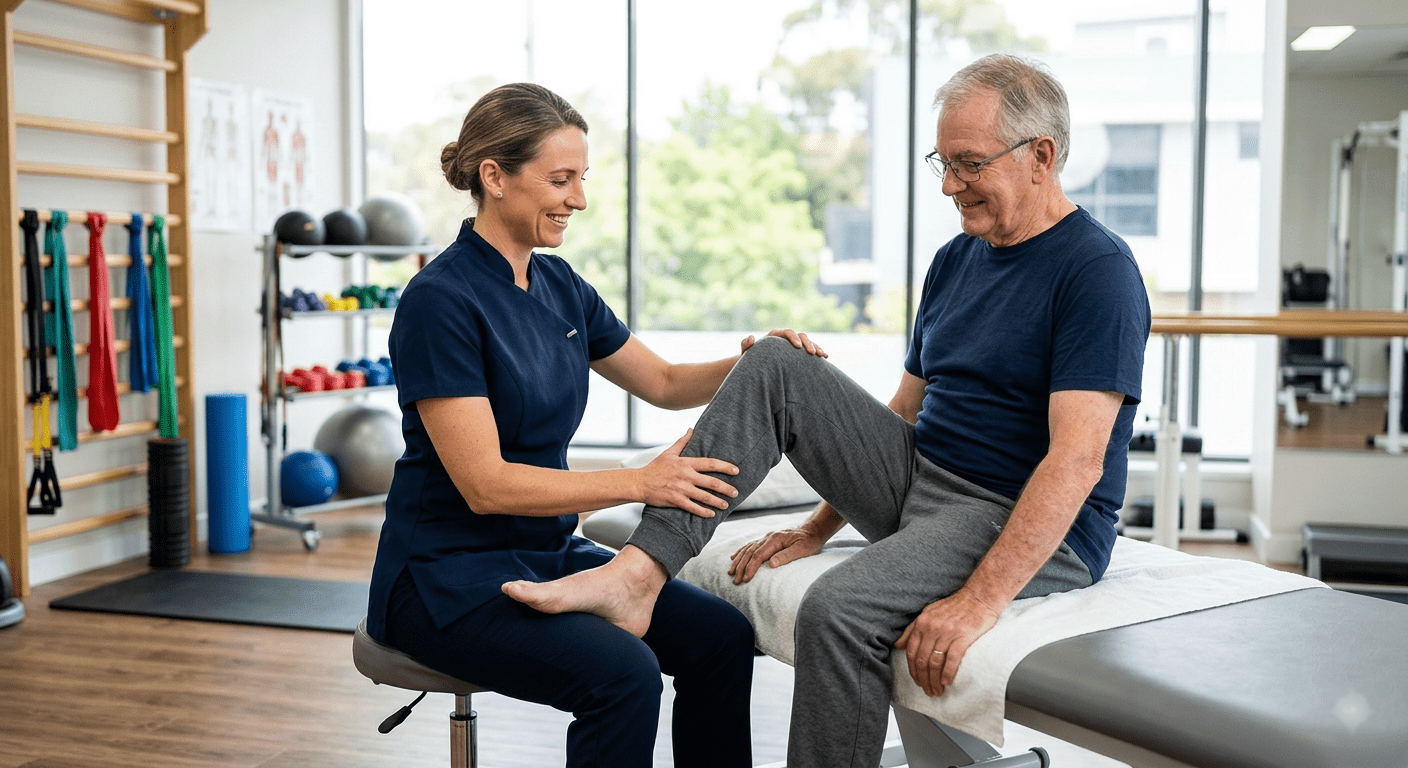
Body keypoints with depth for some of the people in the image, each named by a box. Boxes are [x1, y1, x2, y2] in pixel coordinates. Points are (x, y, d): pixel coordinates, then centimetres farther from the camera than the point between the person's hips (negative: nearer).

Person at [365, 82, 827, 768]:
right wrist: (640, 482, -26)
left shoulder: (559, 285, 7)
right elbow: (484, 484, -22)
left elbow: (663, 383, 16)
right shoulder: (441, 300, -17)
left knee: (721, 633, -10)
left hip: (548, 554, 8)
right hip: (450, 576, -7)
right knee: (622, 672, -28)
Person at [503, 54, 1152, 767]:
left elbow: (1077, 459, -23)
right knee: (774, 366, -6)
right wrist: (817, 528, 12)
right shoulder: (955, 260, 12)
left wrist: (980, 600, -30)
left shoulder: (1097, 269, -14)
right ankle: (636, 575, -15)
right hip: (916, 482, 8)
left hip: (1032, 526, -8)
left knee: (838, 609, -33)